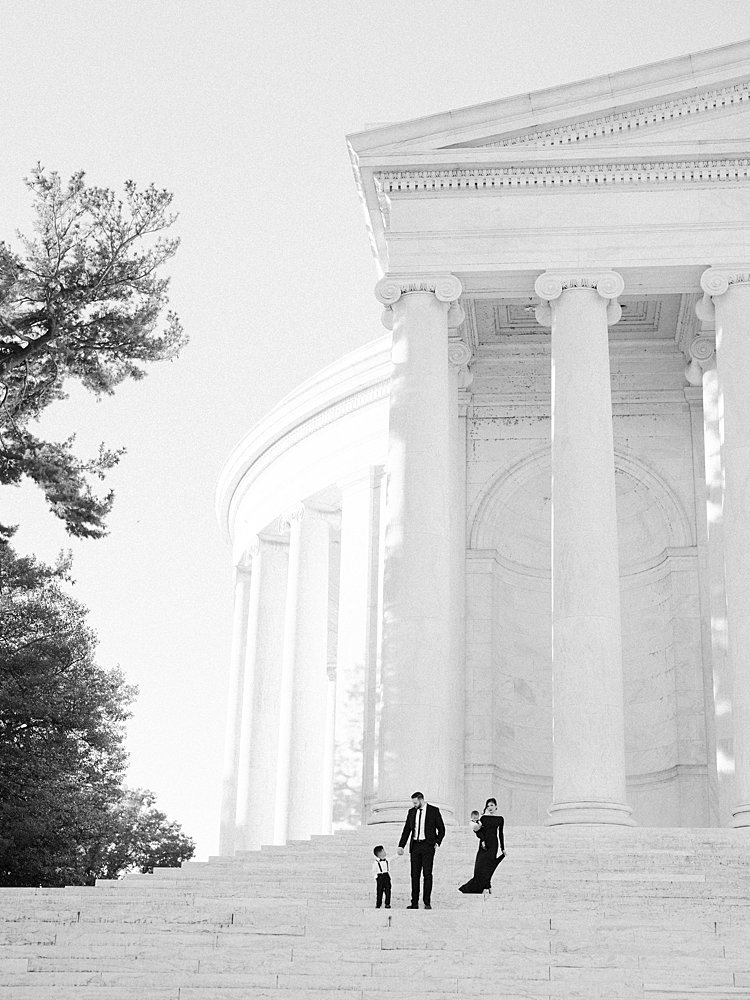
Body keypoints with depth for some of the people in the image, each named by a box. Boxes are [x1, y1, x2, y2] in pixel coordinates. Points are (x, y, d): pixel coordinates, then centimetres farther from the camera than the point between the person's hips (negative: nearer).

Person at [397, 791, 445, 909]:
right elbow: (406, 830, 10)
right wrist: (401, 846, 1)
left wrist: (437, 842, -5)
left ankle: (427, 902, -2)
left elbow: (441, 829, 5)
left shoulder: (434, 810, -1)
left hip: (428, 846, -4)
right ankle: (414, 903, 5)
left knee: (427, 874, -7)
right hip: (415, 845, 4)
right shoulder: (411, 812, 10)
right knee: (415, 875, 2)